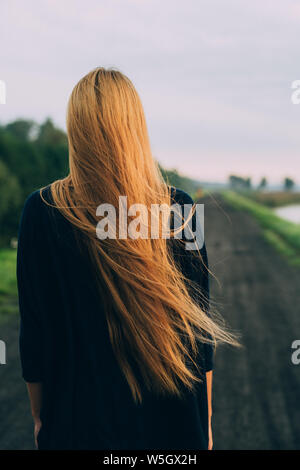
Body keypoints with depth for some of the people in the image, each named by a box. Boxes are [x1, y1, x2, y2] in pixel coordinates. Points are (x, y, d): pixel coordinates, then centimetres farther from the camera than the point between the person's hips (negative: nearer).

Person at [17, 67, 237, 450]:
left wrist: (39, 417, 7)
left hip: (79, 422, 0)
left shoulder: (42, 212, -15)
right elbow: (199, 329, -6)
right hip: (172, 424, 1)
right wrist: (204, 422, 7)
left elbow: (34, 332, -8)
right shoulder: (180, 209, -12)